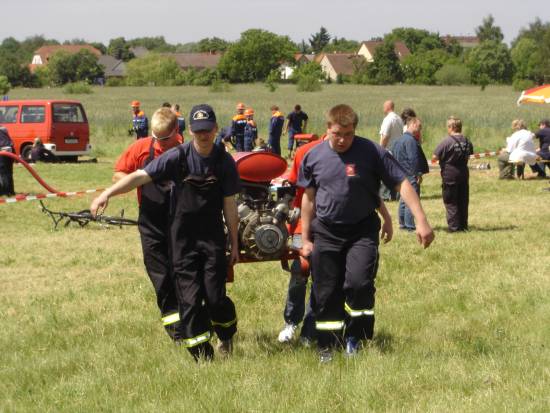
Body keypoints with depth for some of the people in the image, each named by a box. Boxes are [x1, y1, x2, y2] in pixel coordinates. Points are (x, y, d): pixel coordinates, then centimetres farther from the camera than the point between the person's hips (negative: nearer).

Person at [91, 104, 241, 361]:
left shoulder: (224, 161, -2)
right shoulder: (178, 157, -7)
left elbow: (229, 205, 4)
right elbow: (141, 176, -14)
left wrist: (234, 243, 7)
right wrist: (107, 193, -26)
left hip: (213, 238, 0)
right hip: (183, 239, 0)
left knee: (215, 297, -3)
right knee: (189, 299, -2)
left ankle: (227, 335, 28)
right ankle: (202, 356, 9)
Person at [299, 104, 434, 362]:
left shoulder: (372, 153, -11)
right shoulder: (313, 157, 0)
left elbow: (402, 184, -11)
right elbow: (309, 198, 10)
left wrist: (421, 221, -19)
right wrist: (305, 238, 11)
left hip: (362, 231, -3)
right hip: (326, 232, 3)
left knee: (359, 283, -19)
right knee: (326, 293, 5)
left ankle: (355, 338, 0)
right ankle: (327, 347, 17)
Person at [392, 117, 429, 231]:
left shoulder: (399, 140, 15)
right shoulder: (410, 140, -16)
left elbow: (395, 158, 21)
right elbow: (413, 159, -21)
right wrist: (418, 174, -17)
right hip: (411, 175, -10)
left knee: (404, 200, 15)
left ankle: (402, 224, 20)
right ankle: (409, 226, -8)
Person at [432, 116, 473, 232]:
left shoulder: (447, 141, -17)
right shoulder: (466, 141, 3)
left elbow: (435, 157, -16)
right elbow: (469, 155, 16)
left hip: (450, 175, -6)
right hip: (464, 173, 6)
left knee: (450, 202, 1)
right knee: (463, 201, 12)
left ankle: (454, 226, -2)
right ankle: (463, 225, 15)